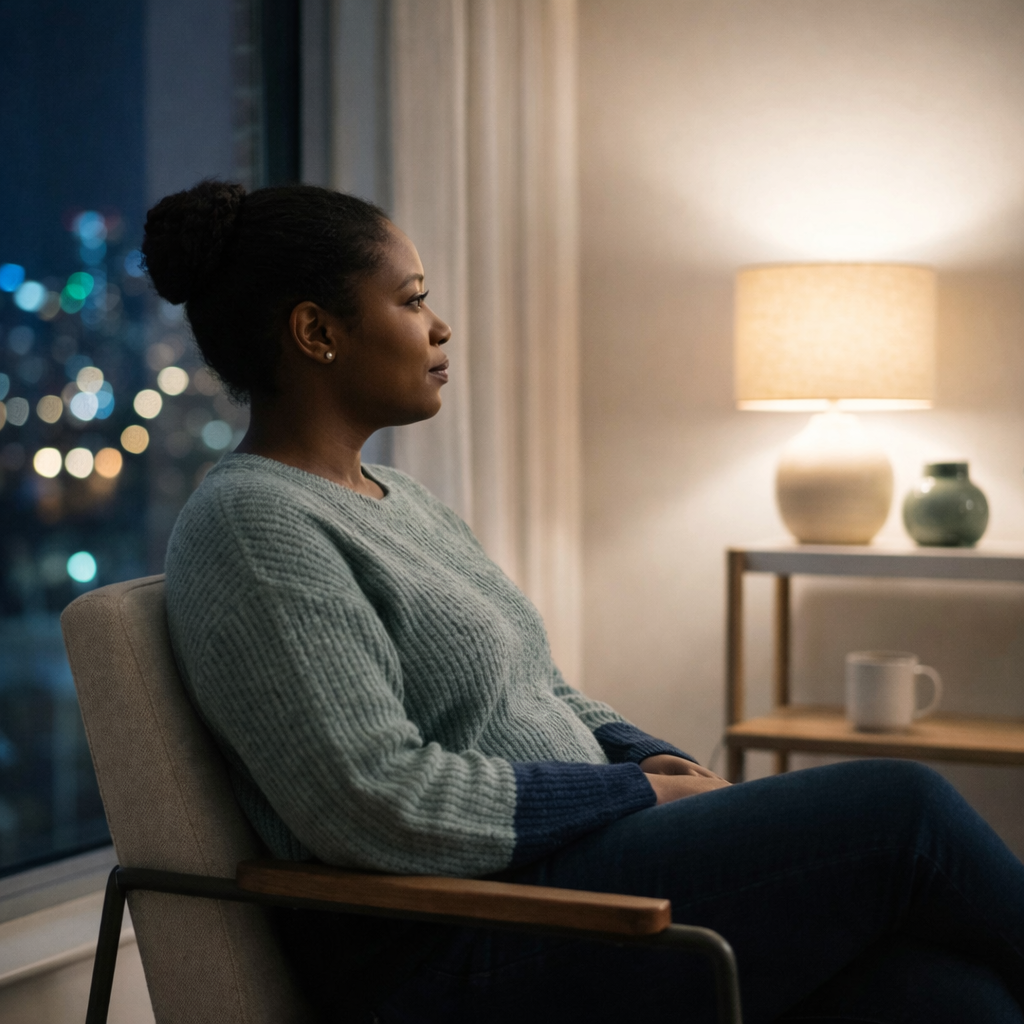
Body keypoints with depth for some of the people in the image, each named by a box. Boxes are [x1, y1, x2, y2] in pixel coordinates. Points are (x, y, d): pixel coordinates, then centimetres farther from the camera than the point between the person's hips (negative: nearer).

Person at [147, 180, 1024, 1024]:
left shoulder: (398, 500, 18)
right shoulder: (249, 525, -12)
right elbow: (379, 804, -21)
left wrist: (661, 763, 3)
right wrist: (643, 793, -12)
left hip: (569, 869, 9)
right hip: (457, 953, -8)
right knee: (902, 809, -15)